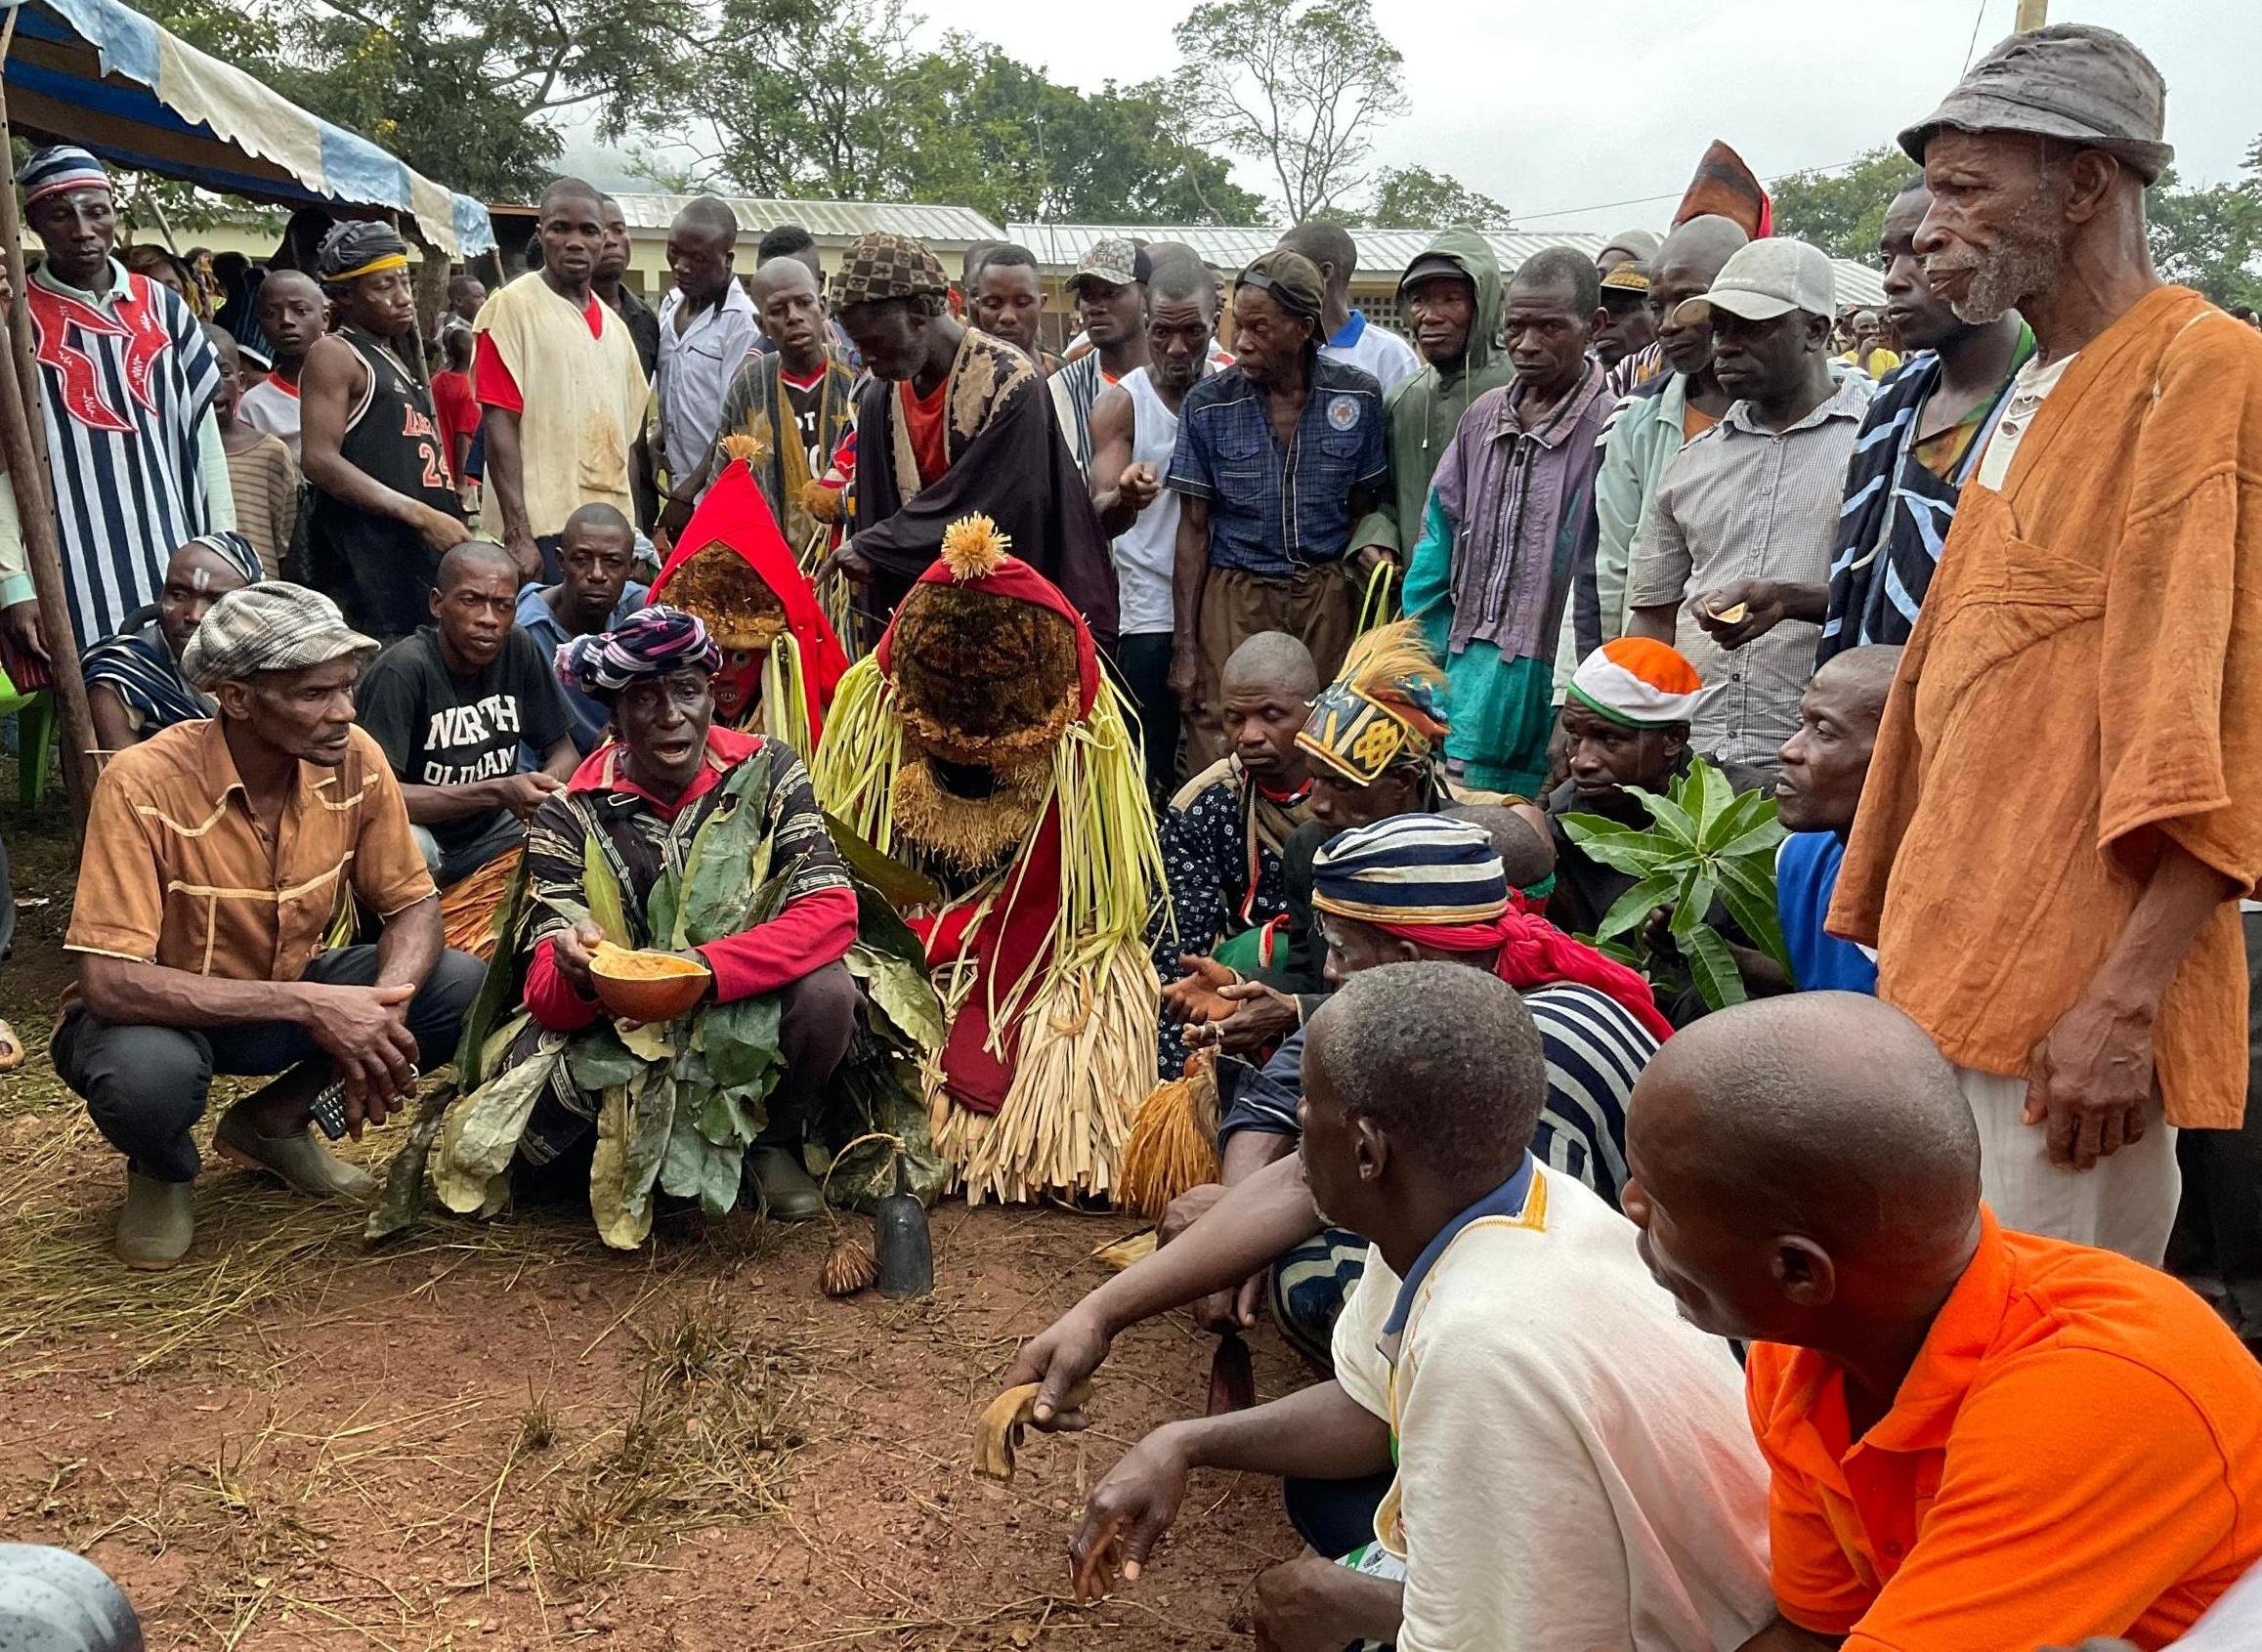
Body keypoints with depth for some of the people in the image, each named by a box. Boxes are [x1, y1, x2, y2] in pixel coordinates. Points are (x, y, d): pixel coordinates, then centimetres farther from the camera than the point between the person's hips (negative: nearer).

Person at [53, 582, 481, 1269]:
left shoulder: (354, 761, -15)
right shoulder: (144, 783, -28)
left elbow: (413, 905, -7)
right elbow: (110, 983, -31)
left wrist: (382, 1010, -29)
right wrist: (310, 1004, -39)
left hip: (291, 989, 4)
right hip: (167, 1011, -4)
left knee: (464, 989, -17)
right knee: (147, 1072, -38)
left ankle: (272, 1120, 8)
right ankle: (163, 1169, 3)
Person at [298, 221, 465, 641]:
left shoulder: (400, 359, 25)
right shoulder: (334, 354, 0)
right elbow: (320, 461, -13)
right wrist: (421, 516, -17)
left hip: (430, 554, 8)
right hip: (371, 556, -8)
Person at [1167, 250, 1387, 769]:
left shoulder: (1358, 396, 0)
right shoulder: (1207, 404, -2)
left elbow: (1362, 509, 12)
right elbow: (1193, 530, 2)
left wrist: (1369, 551, -7)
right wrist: (1184, 647, -1)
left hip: (1327, 595, 1)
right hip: (1235, 595, -1)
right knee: (1221, 759, -5)